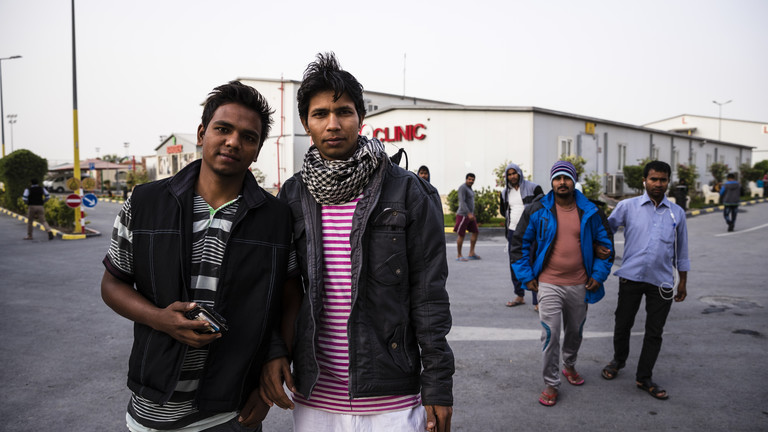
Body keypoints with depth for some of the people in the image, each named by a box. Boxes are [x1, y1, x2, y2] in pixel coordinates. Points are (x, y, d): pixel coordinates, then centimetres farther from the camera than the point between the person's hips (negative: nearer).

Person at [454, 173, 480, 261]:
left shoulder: (469, 188, 14)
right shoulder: (462, 187, -15)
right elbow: (462, 202, -24)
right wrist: (469, 213, -31)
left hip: (470, 214, 9)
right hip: (463, 215, -9)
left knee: (475, 232, 8)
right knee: (461, 235, -3)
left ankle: (471, 253, 12)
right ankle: (459, 256, 5)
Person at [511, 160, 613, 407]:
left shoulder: (590, 212, 1)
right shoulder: (538, 211, -4)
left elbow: (606, 243, 11)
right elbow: (519, 243, 2)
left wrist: (599, 275, 3)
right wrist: (526, 277, -3)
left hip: (579, 285, 3)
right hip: (548, 284, -2)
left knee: (575, 331, 18)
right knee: (550, 334, -6)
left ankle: (569, 366, 45)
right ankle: (551, 384, 9)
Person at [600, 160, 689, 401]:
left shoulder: (677, 213, 8)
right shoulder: (627, 207, 1)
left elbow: (681, 250, 14)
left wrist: (682, 282, 15)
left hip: (661, 281, 2)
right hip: (631, 277, -1)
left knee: (654, 333, 7)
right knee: (623, 325, 10)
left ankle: (644, 378, 21)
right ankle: (618, 360, 37)